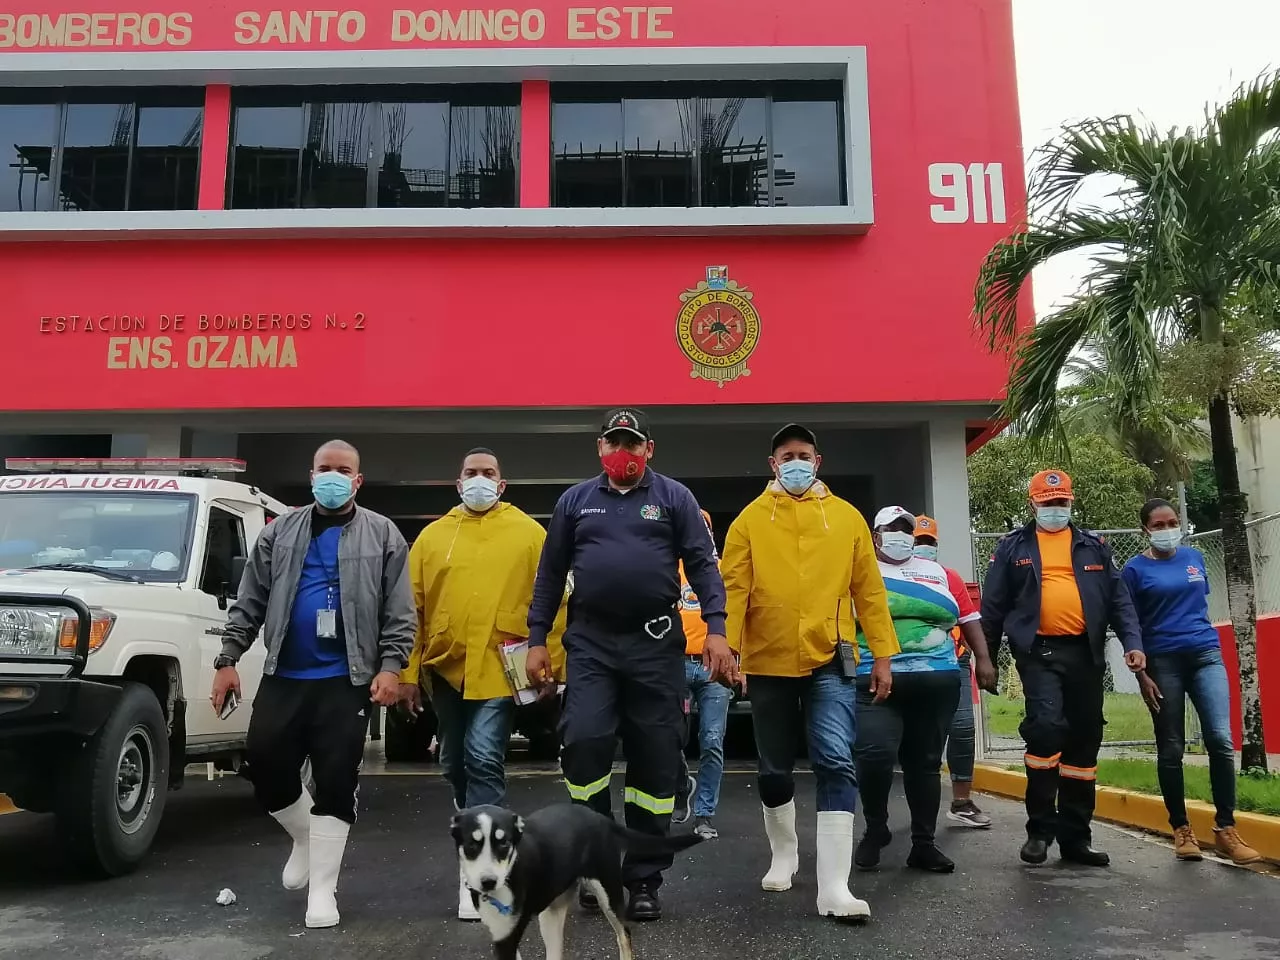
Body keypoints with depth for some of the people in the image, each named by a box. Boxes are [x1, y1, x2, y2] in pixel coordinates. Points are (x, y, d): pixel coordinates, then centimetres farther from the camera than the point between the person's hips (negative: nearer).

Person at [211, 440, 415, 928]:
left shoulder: (383, 535, 3)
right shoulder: (279, 532, 10)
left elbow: (399, 613, -1)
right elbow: (249, 602, 9)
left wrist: (391, 667, -12)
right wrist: (228, 659, 2)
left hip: (345, 681, -3)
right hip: (283, 677, 3)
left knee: (335, 782, -2)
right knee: (265, 767, 2)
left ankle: (322, 889, 9)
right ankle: (305, 837, 32)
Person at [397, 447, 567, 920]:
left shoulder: (528, 532, 2)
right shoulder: (433, 535, 9)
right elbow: (411, 606, 6)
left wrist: (549, 666, -6)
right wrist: (408, 672, 2)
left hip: (498, 668, -4)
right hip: (445, 667, 4)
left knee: (484, 761, -11)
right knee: (456, 765, 15)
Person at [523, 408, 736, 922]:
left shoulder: (674, 497, 5)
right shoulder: (575, 500, 11)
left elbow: (702, 565, 0)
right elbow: (550, 574, 12)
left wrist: (715, 629, -12)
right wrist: (536, 639, 7)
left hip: (656, 643, -1)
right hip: (590, 643, 1)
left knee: (655, 760, 3)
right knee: (584, 741, -13)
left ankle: (643, 879, 16)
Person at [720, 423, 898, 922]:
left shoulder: (847, 517, 6)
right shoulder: (750, 519, 3)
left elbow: (868, 590, 5)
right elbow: (733, 589, -4)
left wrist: (882, 654, 2)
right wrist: (726, 648, -15)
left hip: (829, 661, 0)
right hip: (768, 662, 1)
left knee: (836, 763, -11)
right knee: (774, 769, 13)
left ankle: (834, 886, -7)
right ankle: (784, 852, 38)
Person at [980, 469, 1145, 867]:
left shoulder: (1094, 546, 14)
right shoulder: (1013, 547, 7)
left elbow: (1119, 599, 10)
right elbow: (993, 606, 7)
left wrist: (1132, 642, -4)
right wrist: (986, 658, 5)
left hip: (1084, 653, 3)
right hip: (1039, 652, -3)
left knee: (1084, 741, 6)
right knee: (1046, 725, -20)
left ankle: (1075, 836, 17)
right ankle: (1040, 828, -5)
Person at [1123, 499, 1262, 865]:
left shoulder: (1194, 557, 9)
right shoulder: (1135, 569, -2)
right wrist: (1141, 675, -6)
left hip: (1205, 656, 3)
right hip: (1163, 663, -3)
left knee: (1221, 740, -9)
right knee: (1170, 750, 2)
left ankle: (1225, 829, -2)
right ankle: (1182, 829, 12)